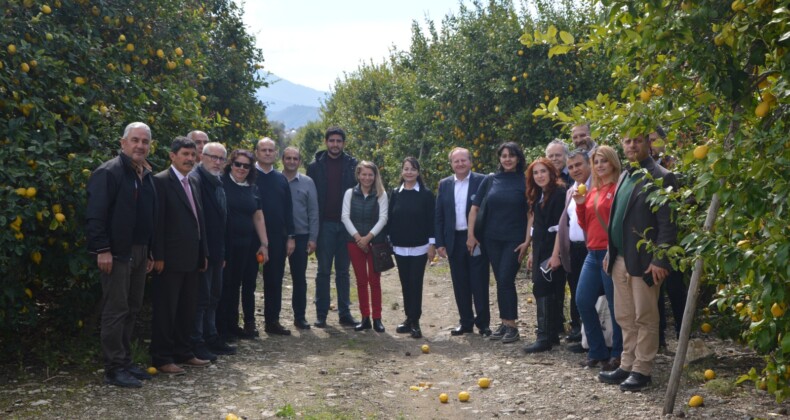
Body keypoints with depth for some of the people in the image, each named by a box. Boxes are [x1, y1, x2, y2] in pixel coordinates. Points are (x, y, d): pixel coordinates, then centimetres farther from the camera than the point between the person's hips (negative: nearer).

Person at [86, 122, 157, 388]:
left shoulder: (146, 176, 15)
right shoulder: (108, 172, -11)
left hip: (139, 252, 8)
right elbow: (95, 215, -16)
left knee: (132, 310, 13)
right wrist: (102, 249, -21)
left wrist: (149, 253, 17)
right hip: (117, 252, -8)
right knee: (116, 311, -4)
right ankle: (114, 369, 3)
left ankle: (125, 361, 23)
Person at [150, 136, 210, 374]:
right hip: (171, 259, -7)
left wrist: (204, 253, 14)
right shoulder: (161, 181, -8)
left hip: (192, 258, 8)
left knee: (188, 309, 13)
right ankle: (161, 358, 8)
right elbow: (158, 221, -12)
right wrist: (158, 256, -16)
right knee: (166, 309, 0)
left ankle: (183, 352, 23)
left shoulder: (194, 183, 15)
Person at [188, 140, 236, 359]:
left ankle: (211, 337, 25)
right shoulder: (195, 179, -14)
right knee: (201, 298, -3)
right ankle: (196, 343, 4)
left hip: (215, 252, 9)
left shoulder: (218, 184, 15)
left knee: (213, 297, 15)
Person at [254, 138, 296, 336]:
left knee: (275, 280, 8)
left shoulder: (281, 179, 10)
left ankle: (272, 321, 15)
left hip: (277, 238, 4)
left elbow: (288, 209, 11)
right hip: (252, 237, -4)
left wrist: (291, 236, 5)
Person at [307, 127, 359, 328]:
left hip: (346, 224, 1)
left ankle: (344, 312, 14)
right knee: (323, 270, 4)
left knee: (343, 271, 8)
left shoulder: (352, 165, 4)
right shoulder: (316, 166, 2)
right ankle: (321, 313, 9)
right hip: (325, 224, -1)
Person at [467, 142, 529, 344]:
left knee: (506, 280, -8)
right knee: (501, 281, 8)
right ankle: (504, 323, 16)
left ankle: (511, 325, 1)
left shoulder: (524, 182, -3)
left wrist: (527, 241, -10)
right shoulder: (490, 180, 5)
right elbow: (474, 208, 7)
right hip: (492, 239, 3)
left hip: (514, 240, -3)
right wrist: (471, 235, 2)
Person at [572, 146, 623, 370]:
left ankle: (618, 355, 14)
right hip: (592, 253, 8)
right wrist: (579, 204, 3)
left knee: (615, 305, 1)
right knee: (583, 301, 7)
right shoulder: (592, 191, 15)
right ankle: (597, 352, 19)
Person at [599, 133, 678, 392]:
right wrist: (610, 253, 16)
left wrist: (660, 260, -18)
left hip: (644, 261, -8)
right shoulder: (625, 176, 16)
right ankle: (627, 366, 23)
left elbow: (668, 224, -14)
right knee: (624, 317, 13)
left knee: (645, 318, 1)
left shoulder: (661, 178, -9)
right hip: (620, 259, 8)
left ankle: (642, 371, 10)